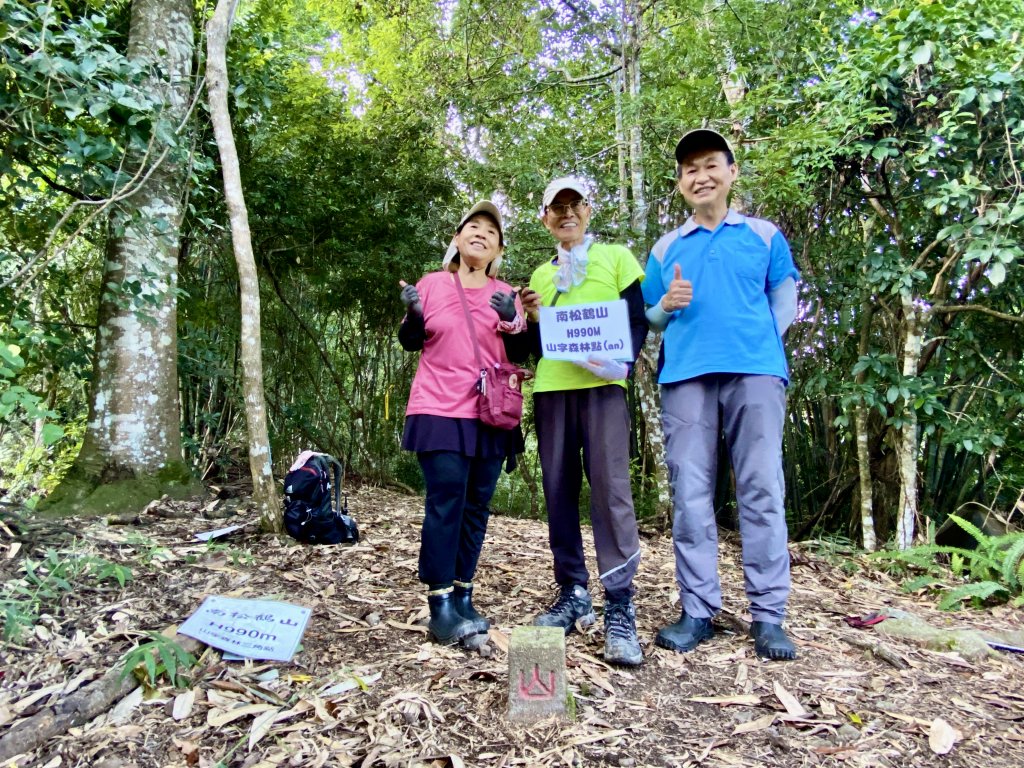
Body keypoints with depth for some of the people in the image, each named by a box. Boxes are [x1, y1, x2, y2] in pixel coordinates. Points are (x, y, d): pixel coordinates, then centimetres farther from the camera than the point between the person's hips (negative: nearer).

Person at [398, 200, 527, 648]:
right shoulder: (433, 284, 4)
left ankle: (463, 597, 15)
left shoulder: (506, 294, 10)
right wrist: (412, 315, -12)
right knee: (446, 501, -9)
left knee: (476, 505, 6)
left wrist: (512, 321, -12)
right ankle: (440, 605, -3)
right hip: (440, 411, -3)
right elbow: (410, 343, 8)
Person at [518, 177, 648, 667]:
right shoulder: (542, 274, 20)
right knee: (559, 491, 4)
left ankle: (619, 608, -8)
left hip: (601, 387, -4)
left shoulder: (616, 257, 10)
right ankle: (573, 594, 15)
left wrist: (623, 361, -18)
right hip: (551, 390, 5)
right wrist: (532, 318, -2)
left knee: (610, 489, -12)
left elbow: (639, 319, 2)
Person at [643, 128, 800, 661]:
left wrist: (759, 340, 0)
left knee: (762, 490, -4)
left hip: (755, 372, -1)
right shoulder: (666, 248, 19)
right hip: (685, 376, 2)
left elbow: (785, 299, 14)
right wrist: (666, 306, 0)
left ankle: (768, 615, 4)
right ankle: (697, 611, 7)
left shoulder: (764, 235, 15)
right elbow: (647, 320, 20)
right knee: (690, 494, -1)